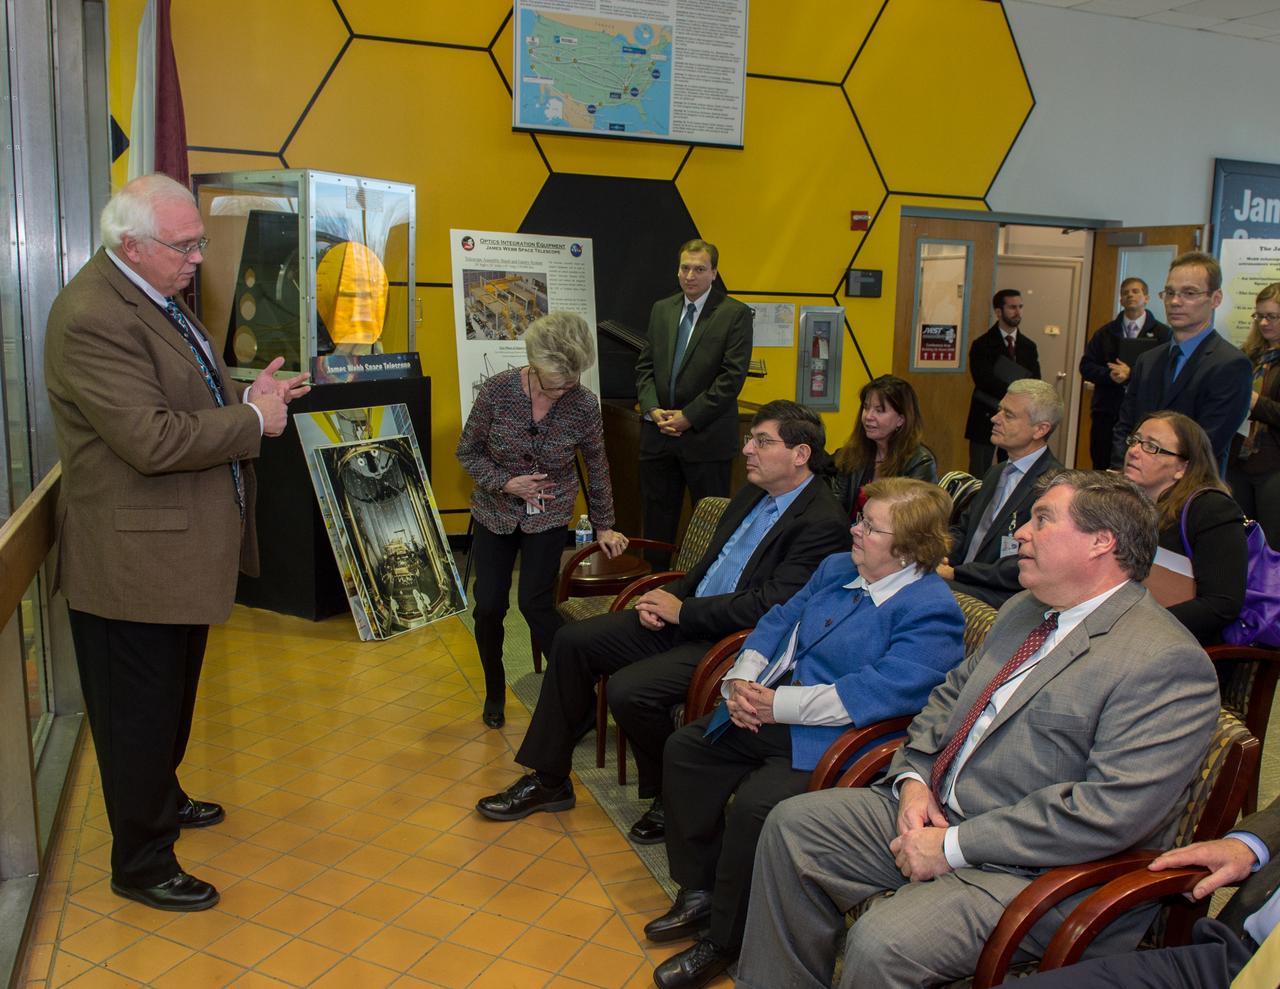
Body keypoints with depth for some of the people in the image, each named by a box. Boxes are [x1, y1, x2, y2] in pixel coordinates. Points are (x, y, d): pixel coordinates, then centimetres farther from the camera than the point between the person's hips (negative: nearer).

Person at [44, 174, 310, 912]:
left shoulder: (156, 297, 10)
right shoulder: (92, 317, -23)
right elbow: (152, 439, -29)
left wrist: (247, 398, 0)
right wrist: (253, 420, -18)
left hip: (181, 548, 10)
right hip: (135, 561, -10)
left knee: (172, 699, 26)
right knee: (139, 714, 6)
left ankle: (162, 800, 48)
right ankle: (141, 866, 24)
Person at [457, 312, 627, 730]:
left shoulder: (584, 405, -15)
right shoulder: (497, 390, -18)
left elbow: (597, 468, 0)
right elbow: (467, 451, -5)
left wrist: (604, 526, 8)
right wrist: (505, 483, -21)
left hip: (548, 518, -1)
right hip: (495, 515, 1)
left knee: (535, 604, -13)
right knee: (489, 608, -1)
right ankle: (494, 692, 25)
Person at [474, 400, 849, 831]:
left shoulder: (822, 524, -17)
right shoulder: (755, 493, 11)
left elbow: (767, 605, -23)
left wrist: (683, 610, -15)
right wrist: (670, 595, 0)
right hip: (685, 617, 9)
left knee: (628, 691, -27)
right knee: (572, 641, 3)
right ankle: (548, 780, 14)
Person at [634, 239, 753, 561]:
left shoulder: (735, 314, -5)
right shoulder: (661, 309, 13)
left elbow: (732, 376, -11)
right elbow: (645, 365, 12)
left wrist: (688, 417, -14)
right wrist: (653, 409, -5)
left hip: (706, 437, -5)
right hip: (658, 434, 5)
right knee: (656, 521, 11)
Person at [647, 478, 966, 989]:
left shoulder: (932, 610, -16)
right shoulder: (837, 568, 12)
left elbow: (886, 690, -27)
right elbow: (781, 620, 15)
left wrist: (782, 705, -24)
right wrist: (742, 679, -4)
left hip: (836, 740, -9)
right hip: (772, 713, 9)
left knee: (754, 805, -27)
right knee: (684, 748, 3)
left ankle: (724, 941, -1)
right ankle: (700, 889, 19)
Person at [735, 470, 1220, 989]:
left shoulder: (1169, 663, -17)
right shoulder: (1023, 610, 12)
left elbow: (1111, 811, -25)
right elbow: (951, 693, 19)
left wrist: (954, 846, -22)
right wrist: (914, 778, -1)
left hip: (1030, 869, -8)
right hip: (932, 808, 9)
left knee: (881, 944, -28)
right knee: (792, 823, 1)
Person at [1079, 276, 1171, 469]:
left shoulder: (1163, 334, 3)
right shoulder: (1105, 332, 14)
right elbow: (1086, 366, 6)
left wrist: (1132, 374, -17)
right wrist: (1109, 375, -11)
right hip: (1106, 413, 3)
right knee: (1101, 469, 6)